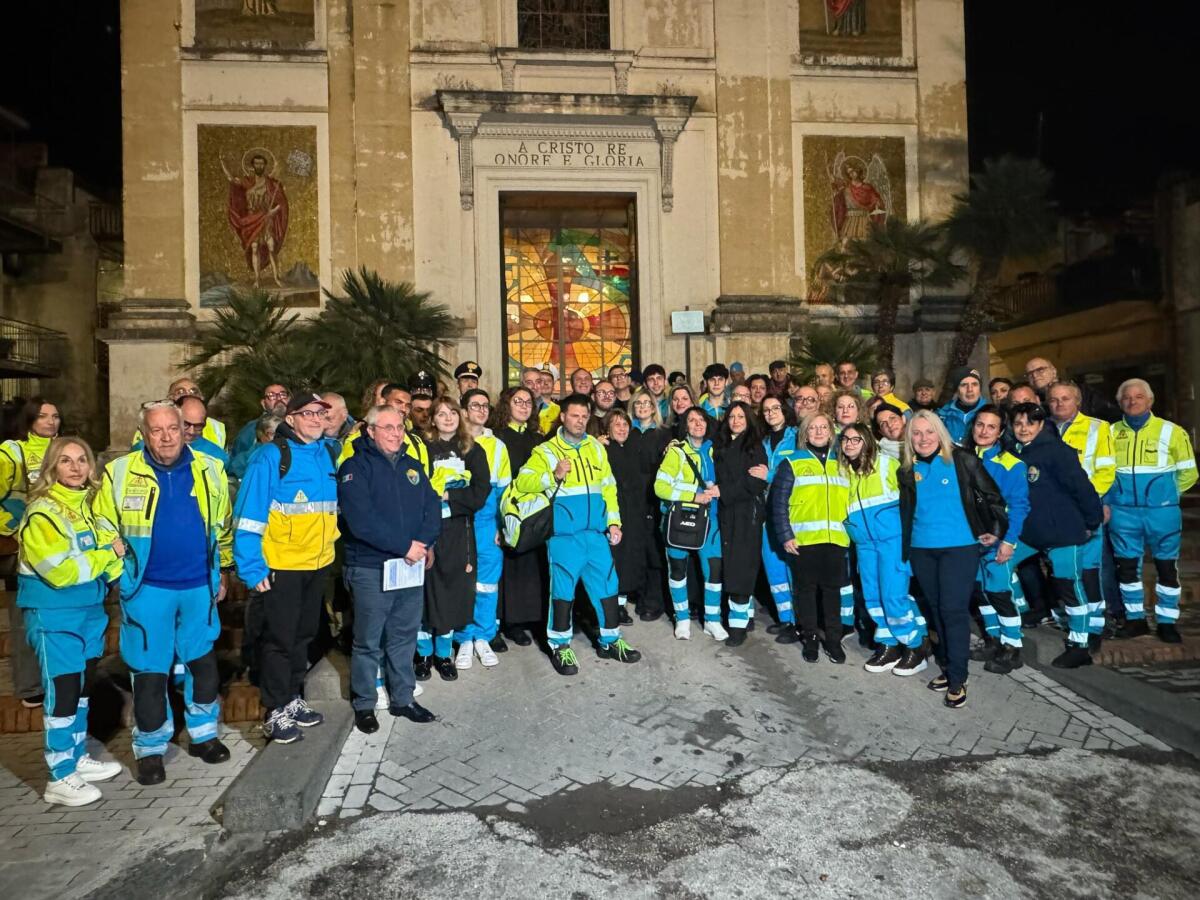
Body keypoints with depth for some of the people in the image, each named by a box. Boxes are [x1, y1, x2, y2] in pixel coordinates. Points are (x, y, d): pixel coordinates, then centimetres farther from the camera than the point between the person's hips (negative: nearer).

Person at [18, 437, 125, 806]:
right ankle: (60, 778, 12)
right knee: (62, 693, -1)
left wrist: (118, 571, -14)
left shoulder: (89, 504, 6)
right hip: (54, 617, -7)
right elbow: (61, 571, -22)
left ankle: (78, 758, 34)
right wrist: (107, 554, -13)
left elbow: (110, 544, 6)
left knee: (82, 689, 18)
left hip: (90, 611, 7)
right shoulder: (42, 513, -15)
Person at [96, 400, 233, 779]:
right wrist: (116, 572, -1)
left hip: (199, 586, 2)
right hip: (147, 589, -2)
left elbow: (223, 525, 10)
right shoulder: (120, 472, -6)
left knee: (204, 663, 14)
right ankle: (150, 748, 25)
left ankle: (204, 734, 32)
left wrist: (224, 570, 14)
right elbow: (103, 528, 2)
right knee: (149, 671, 7)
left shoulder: (210, 470, 0)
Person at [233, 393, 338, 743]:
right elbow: (249, 515, -15)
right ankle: (274, 711, 20)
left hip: (318, 563, 6)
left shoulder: (330, 455, 4)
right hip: (280, 566, -6)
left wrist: (331, 540, 11)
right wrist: (252, 569, -16)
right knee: (279, 638, 5)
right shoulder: (271, 456, -13)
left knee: (304, 634, 18)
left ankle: (294, 698, 34)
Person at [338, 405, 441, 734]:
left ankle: (403, 698, 29)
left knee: (404, 636, 15)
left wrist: (425, 542, -12)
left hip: (412, 565, 6)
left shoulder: (413, 466, 13)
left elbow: (432, 506, 6)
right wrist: (405, 545, -19)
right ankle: (364, 704, 23)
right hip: (370, 568, -5)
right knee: (369, 641, 6)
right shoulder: (356, 467, -7)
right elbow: (360, 520, -19)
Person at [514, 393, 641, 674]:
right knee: (563, 589, 1)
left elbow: (608, 487, 16)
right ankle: (560, 646, 16)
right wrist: (554, 475, -21)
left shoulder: (596, 447, 14)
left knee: (607, 585, 9)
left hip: (596, 532, 4)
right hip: (563, 534, -4)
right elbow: (523, 483, -9)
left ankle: (610, 641, 25)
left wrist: (614, 522, 10)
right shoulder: (546, 450, 1)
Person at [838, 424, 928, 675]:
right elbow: (841, 507, 21)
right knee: (872, 596, 9)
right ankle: (889, 645, 23)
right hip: (864, 543, 6)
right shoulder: (843, 471, 11)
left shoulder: (886, 464, -4)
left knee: (894, 595, -7)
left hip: (892, 538, -6)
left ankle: (915, 647, 11)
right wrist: (850, 527, 11)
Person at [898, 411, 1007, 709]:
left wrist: (995, 531, -1)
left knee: (954, 609, -6)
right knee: (936, 609, 12)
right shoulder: (907, 470, 6)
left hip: (959, 547, -4)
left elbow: (992, 497, 1)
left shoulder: (963, 460, -5)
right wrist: (905, 544, 13)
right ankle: (946, 665, 25)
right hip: (921, 549, 4)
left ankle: (957, 679, 3)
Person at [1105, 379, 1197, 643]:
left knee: (1167, 568, 6)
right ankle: (1135, 619, 22)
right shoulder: (1112, 433, 4)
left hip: (1161, 512, -2)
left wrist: (1166, 495, 7)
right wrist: (1107, 502, 7)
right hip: (1123, 513, 2)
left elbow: (1187, 473, 5)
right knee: (1127, 567, 8)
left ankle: (1167, 622, 19)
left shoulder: (1171, 431, -2)